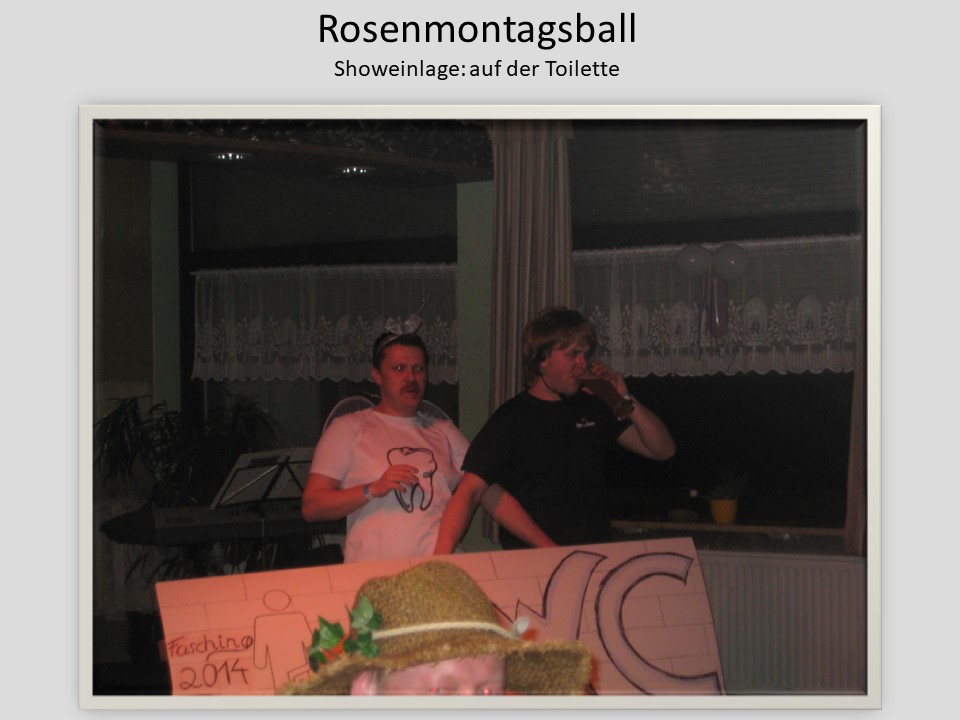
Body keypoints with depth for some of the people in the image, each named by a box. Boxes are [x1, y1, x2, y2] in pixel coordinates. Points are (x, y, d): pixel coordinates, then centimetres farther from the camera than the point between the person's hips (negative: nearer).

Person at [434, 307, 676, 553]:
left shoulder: (593, 409, 14)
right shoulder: (511, 419, -3)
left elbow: (663, 450, 15)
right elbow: (470, 490, -14)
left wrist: (625, 402, 0)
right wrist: (442, 557, -28)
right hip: (532, 559, -4)